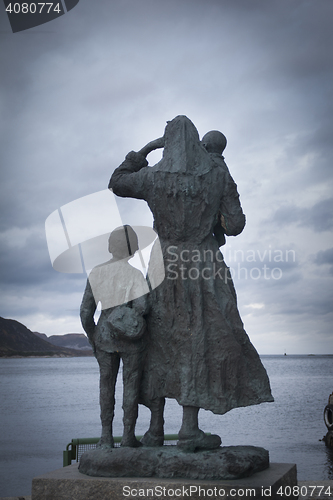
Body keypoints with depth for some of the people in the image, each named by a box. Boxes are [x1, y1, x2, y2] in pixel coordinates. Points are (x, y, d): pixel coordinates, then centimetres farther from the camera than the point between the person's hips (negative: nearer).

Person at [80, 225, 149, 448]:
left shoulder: (97, 273, -2)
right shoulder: (136, 272, -13)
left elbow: (86, 312, -2)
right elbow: (141, 306, -23)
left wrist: (92, 338, 12)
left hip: (105, 336, 3)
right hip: (132, 339, -3)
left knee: (107, 384, 13)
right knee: (131, 384, 9)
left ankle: (106, 436, 14)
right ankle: (128, 436, 12)